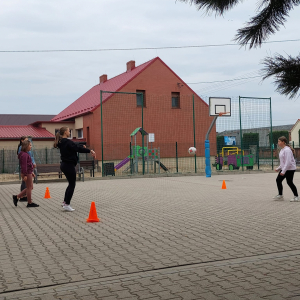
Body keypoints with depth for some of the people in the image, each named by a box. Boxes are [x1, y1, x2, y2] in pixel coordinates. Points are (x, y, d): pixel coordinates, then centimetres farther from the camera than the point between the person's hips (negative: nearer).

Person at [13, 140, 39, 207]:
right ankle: (30, 203, 8)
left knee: (30, 187, 15)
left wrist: (31, 172, 25)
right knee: (29, 187, -1)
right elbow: (24, 165, -22)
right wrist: (25, 175, -24)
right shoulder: (24, 155, -17)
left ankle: (16, 197, 17)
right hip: (27, 173, -11)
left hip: (29, 173, 11)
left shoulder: (26, 154, 16)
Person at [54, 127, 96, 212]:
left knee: (71, 184, 19)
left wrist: (82, 148, 5)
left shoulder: (61, 143, 12)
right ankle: (67, 204, 1)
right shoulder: (68, 142, -17)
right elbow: (77, 148, -21)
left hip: (64, 165, 10)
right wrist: (89, 151, -18)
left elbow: (74, 148, 15)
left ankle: (65, 202, 23)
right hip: (69, 165, -10)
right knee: (72, 184, -1)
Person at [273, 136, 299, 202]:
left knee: (289, 182, -5)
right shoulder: (282, 150, 14)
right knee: (278, 180, 8)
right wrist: (278, 168, 18)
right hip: (284, 169, 10)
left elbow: (288, 162, -24)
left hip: (290, 169, -10)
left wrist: (283, 171, -26)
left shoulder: (287, 150, -18)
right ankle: (280, 195, 17)